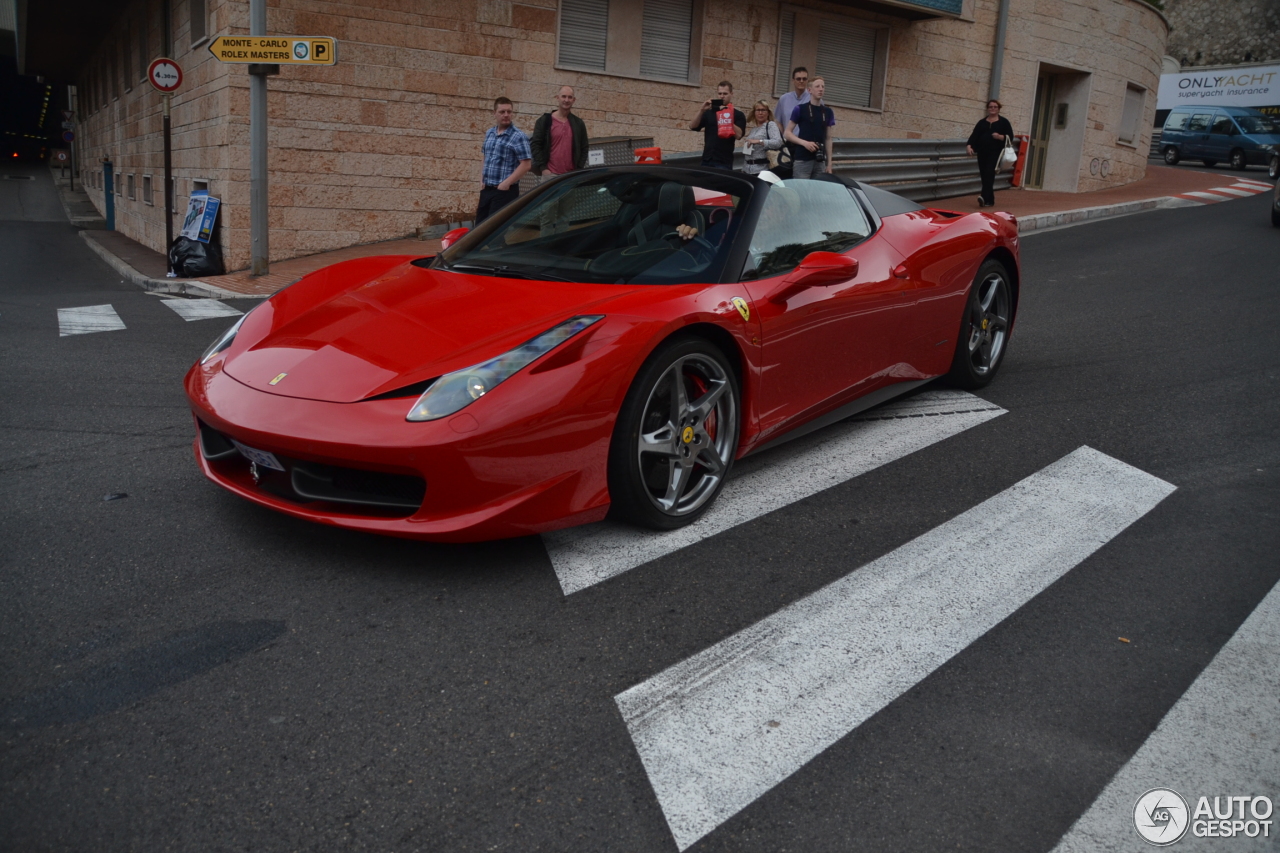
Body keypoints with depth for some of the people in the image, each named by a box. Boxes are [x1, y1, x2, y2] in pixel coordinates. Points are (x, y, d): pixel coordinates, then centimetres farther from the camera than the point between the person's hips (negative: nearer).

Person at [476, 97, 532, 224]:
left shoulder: (518, 137, -10)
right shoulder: (489, 133, 11)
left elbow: (525, 165, -15)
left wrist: (506, 183, -18)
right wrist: (482, 178, 10)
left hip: (505, 190, -7)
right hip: (487, 189, 7)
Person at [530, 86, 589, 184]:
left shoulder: (579, 124, 13)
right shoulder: (544, 121, 4)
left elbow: (584, 148, 15)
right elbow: (535, 145, 1)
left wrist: (579, 170, 1)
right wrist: (543, 168, -9)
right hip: (549, 174, -3)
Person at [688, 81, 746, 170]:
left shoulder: (737, 115, 5)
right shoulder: (709, 112, 15)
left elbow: (738, 135, -10)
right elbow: (692, 126, 4)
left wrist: (728, 119, -16)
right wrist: (701, 110, -9)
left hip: (724, 161, -4)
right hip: (707, 160, 4)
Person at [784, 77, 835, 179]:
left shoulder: (828, 112, 13)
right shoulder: (800, 109, 0)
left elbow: (828, 139, 16)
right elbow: (788, 134, 0)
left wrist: (829, 163, 10)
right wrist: (804, 143, -15)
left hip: (820, 161, 4)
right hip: (802, 160, -4)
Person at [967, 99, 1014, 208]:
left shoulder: (1004, 122, 6)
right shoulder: (982, 122, 13)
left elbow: (1010, 137, 2)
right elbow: (974, 135, 4)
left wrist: (1000, 137, -17)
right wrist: (969, 146, -13)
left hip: (995, 152, -4)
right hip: (982, 153, 4)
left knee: (989, 174, -19)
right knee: (984, 176, 5)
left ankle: (985, 198, -33)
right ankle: (990, 200, 16)